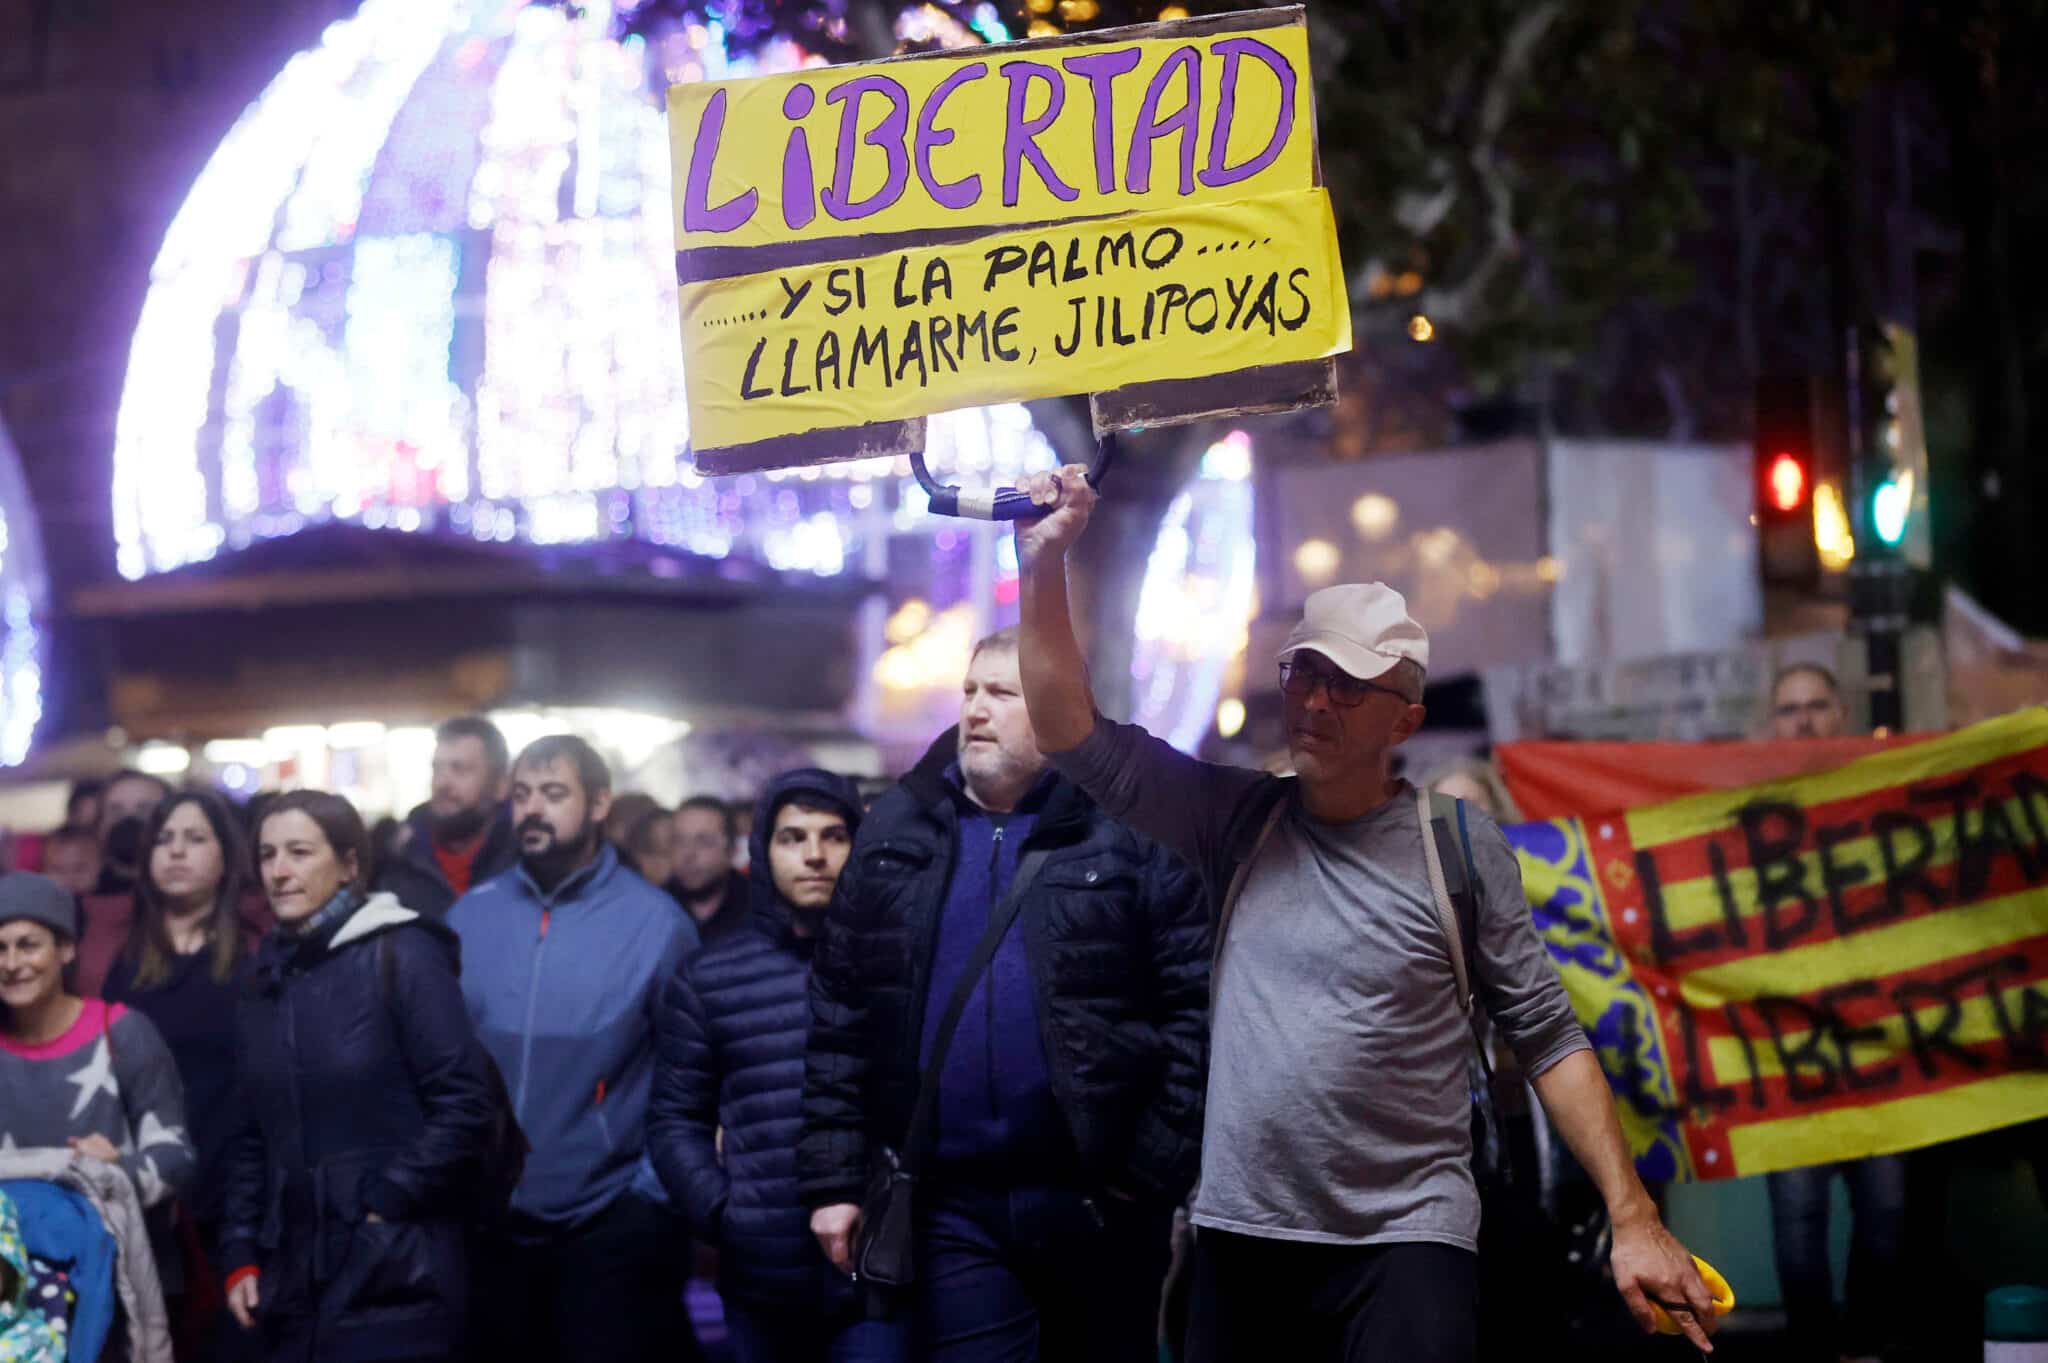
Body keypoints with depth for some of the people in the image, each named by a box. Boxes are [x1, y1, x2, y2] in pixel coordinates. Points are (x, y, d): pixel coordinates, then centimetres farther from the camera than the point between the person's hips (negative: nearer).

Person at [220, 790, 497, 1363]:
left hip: (394, 1279, -6)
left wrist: (383, 1205, -10)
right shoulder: (267, 976, 14)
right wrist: (241, 1257, 9)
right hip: (294, 1283, 6)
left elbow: (465, 1106, -11)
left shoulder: (403, 956, -4)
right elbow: (251, 1136, 16)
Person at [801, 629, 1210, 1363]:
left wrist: (1158, 1167, -9)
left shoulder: (1132, 831, -3)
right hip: (950, 1204, 2)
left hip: (1099, 1196, -2)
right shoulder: (896, 834, 8)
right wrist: (833, 1177, 4)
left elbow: (1196, 1007, -6)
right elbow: (839, 1015, 9)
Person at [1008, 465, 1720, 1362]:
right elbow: (1077, 736, 2)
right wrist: (1043, 564, -9)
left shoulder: (1459, 846, -2)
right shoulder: (1236, 823, 6)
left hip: (1408, 1243, -3)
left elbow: (1547, 1040, 0)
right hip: (1239, 1238, 3)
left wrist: (1634, 1220, -7)